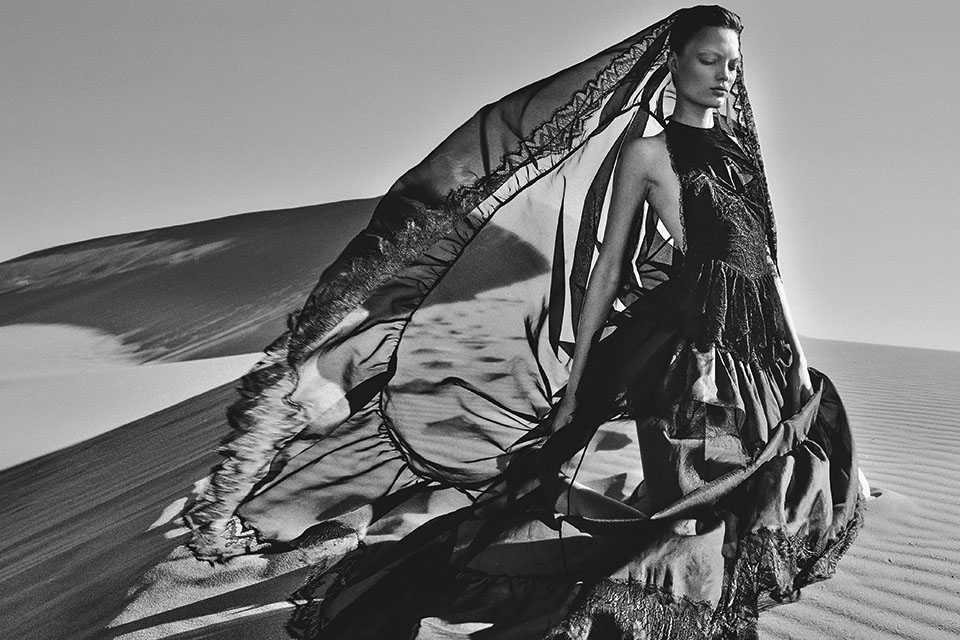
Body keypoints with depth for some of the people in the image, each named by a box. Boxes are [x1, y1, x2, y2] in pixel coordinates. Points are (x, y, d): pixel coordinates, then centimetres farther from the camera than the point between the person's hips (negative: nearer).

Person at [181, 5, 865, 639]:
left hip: (746, 354, 7)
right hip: (673, 348, -7)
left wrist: (790, 363, 19)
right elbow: (607, 266, -5)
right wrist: (574, 382, -9)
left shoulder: (737, 149, 16)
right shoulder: (647, 150, -2)